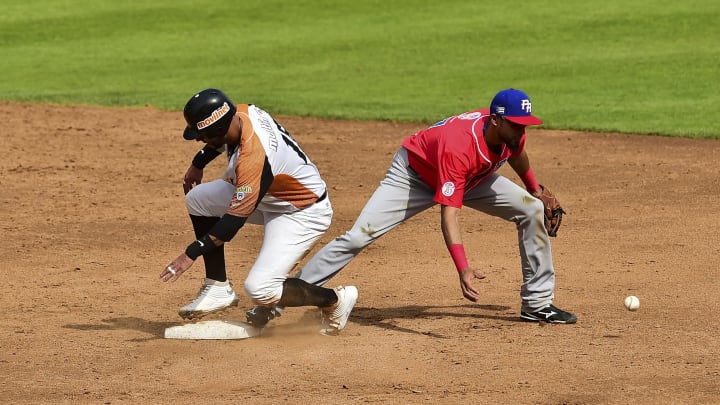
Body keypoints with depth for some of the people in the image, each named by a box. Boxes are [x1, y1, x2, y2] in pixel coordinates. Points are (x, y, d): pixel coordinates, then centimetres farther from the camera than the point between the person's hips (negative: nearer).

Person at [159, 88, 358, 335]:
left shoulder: (253, 158, -37)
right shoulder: (240, 113, -14)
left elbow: (236, 218, -35)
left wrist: (191, 254, -33)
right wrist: (198, 164, 24)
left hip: (303, 212, -10)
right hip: (268, 195, 10)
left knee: (259, 290, -19)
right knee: (197, 199, 5)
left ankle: (335, 300, 2)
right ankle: (218, 288, 10)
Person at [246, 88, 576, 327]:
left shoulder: (510, 131, -22)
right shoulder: (458, 146, -43)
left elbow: (516, 153, 7)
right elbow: (449, 213, -47)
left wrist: (534, 188, 24)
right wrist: (463, 269, -58)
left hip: (471, 179, 7)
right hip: (415, 175, -7)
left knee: (532, 210, -6)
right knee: (358, 236, -18)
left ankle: (537, 304, 4)